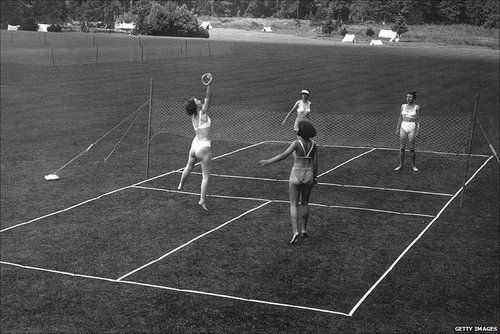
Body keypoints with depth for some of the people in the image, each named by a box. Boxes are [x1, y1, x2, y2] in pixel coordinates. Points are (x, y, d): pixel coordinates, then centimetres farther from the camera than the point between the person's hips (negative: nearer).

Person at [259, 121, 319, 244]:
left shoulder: (297, 143, -14)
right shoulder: (313, 145, -1)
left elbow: (284, 155, -24)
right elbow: (315, 163, 3)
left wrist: (268, 161, -24)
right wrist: (315, 178, 15)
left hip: (296, 175, -4)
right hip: (308, 175, 4)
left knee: (293, 205, 2)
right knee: (304, 203, 20)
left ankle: (295, 231, -11)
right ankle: (304, 229, 27)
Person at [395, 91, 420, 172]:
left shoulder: (416, 107, 0)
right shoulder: (403, 106, 9)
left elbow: (418, 120, -1)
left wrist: (417, 130, -9)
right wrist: (397, 128, 10)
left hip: (412, 127, -3)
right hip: (403, 126, 3)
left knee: (412, 148, -3)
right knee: (402, 147, 2)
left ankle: (413, 166, 8)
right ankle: (400, 165, 8)